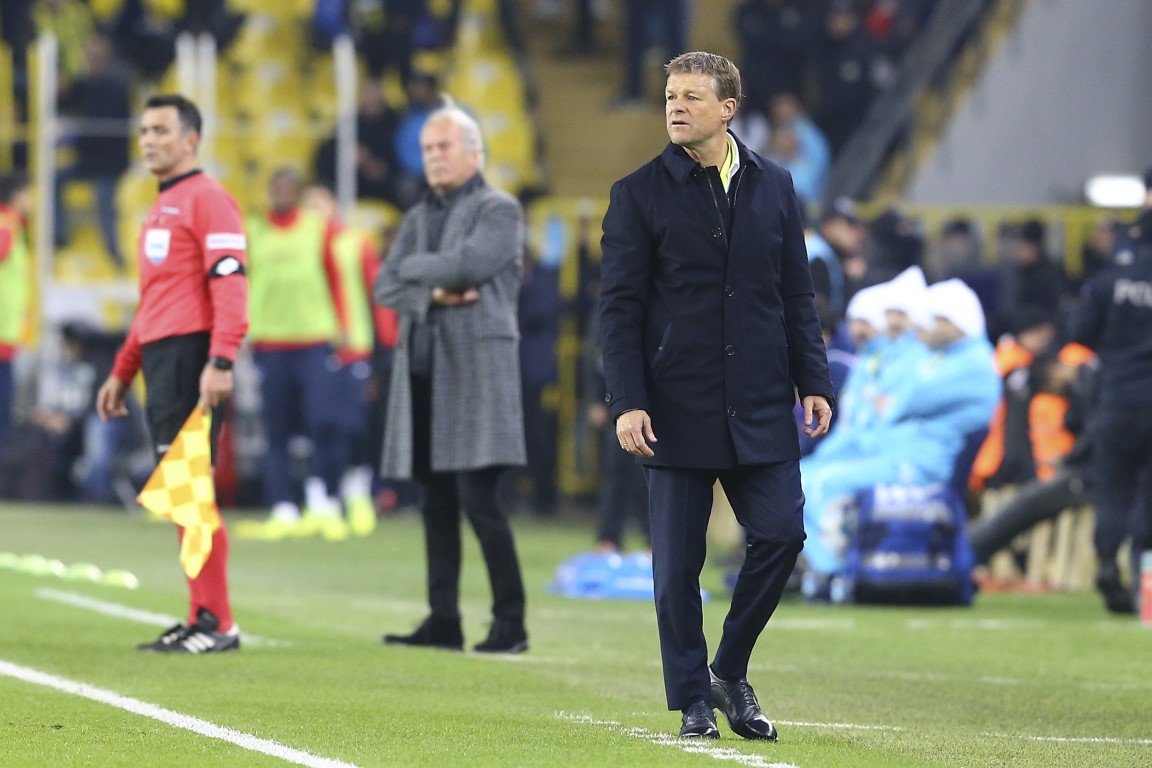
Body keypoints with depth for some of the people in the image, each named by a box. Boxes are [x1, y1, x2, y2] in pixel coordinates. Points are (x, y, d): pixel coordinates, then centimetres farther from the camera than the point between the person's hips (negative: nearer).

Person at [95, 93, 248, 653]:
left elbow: (230, 283, -16)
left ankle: (217, 624, -10)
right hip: (159, 357, 9)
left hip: (191, 356, -9)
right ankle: (200, 622, 11)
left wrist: (221, 361, -26)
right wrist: (122, 371, 26)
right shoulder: (160, 209, 23)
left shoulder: (207, 199, -6)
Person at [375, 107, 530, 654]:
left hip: (476, 363, -7)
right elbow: (385, 287, 9)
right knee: (436, 499, 6)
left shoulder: (498, 210, 0)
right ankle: (443, 620, 9)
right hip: (421, 367, 7)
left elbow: (466, 264, -16)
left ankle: (511, 622, -7)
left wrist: (414, 268, 0)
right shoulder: (419, 218, 20)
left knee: (477, 496, -11)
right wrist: (434, 294, -8)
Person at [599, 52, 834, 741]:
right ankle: (693, 700, 12)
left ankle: (731, 672, 13)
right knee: (679, 562, 0)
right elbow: (620, 308, -2)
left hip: (760, 406, 2)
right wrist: (627, 402, -11)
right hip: (679, 410, -2)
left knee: (781, 534, -7)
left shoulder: (773, 186, 9)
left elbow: (797, 295, 12)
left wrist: (814, 382, 4)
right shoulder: (641, 194, 0)